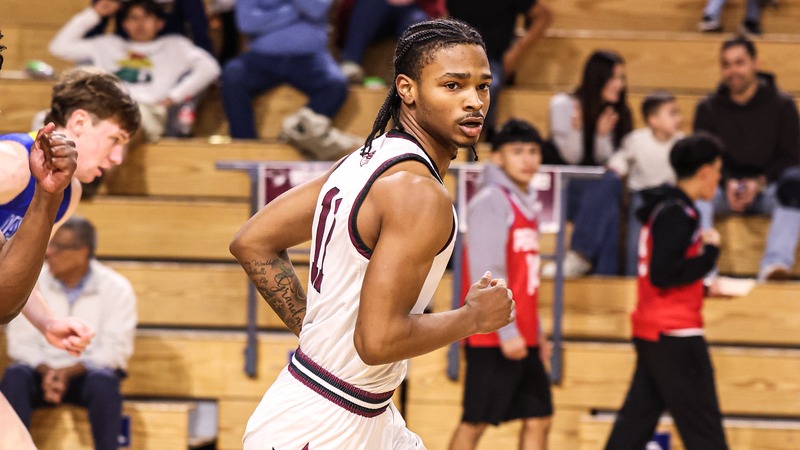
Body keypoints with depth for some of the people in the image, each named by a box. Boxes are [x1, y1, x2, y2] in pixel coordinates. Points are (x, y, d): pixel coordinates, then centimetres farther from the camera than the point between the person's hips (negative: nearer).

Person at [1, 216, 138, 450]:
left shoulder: (116, 288, -5)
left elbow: (115, 348, -10)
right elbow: (21, 342, -3)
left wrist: (70, 371, -23)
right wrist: (46, 371, -22)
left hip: (90, 371, -1)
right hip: (42, 370, 1)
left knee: (103, 381, -36)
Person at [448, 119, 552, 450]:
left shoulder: (524, 203, 17)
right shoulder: (491, 202, -11)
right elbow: (486, 273, -18)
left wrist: (535, 331, 19)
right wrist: (506, 330, -21)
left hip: (523, 340, 9)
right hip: (492, 338, -9)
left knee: (538, 419, 7)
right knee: (475, 422, -4)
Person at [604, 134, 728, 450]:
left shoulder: (664, 208, 15)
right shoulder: (677, 213, -15)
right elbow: (664, 275, -22)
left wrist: (705, 286, 18)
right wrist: (709, 253, -13)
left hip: (650, 331, 10)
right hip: (674, 333, -10)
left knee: (635, 422, 9)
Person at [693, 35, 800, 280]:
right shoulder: (708, 108, 5)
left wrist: (760, 183, -17)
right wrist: (727, 183, -18)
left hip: (768, 185, -1)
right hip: (726, 189, 1)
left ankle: (775, 262, -44)